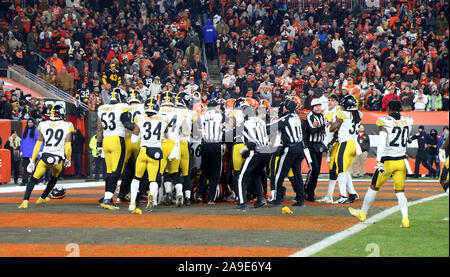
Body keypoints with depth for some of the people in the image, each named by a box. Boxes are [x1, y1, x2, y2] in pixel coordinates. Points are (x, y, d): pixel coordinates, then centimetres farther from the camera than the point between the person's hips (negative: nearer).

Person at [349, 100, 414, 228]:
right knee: (400, 192, 7)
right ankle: (405, 218, -11)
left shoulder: (385, 122, -12)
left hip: (388, 161, -4)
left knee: (374, 187, 14)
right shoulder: (407, 121, 3)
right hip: (402, 161, 4)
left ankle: (363, 213, 30)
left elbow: (382, 142, -22)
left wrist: (379, 161, -26)